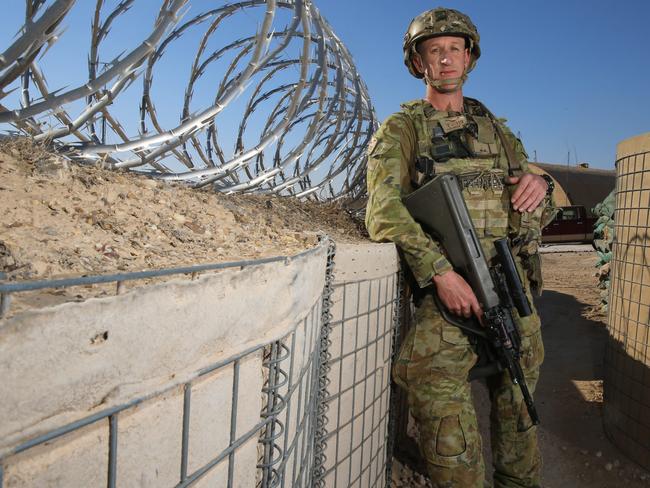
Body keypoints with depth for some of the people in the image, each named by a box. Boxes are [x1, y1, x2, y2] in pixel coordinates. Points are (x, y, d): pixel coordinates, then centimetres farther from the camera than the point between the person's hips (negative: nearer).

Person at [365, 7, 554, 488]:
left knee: (518, 391, 13)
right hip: (449, 280, -4)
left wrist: (540, 184, -4)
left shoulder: (494, 128, 18)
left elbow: (541, 212, 22)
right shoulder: (401, 129, 3)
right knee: (437, 382, -22)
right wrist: (440, 271, -25)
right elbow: (384, 210, -13)